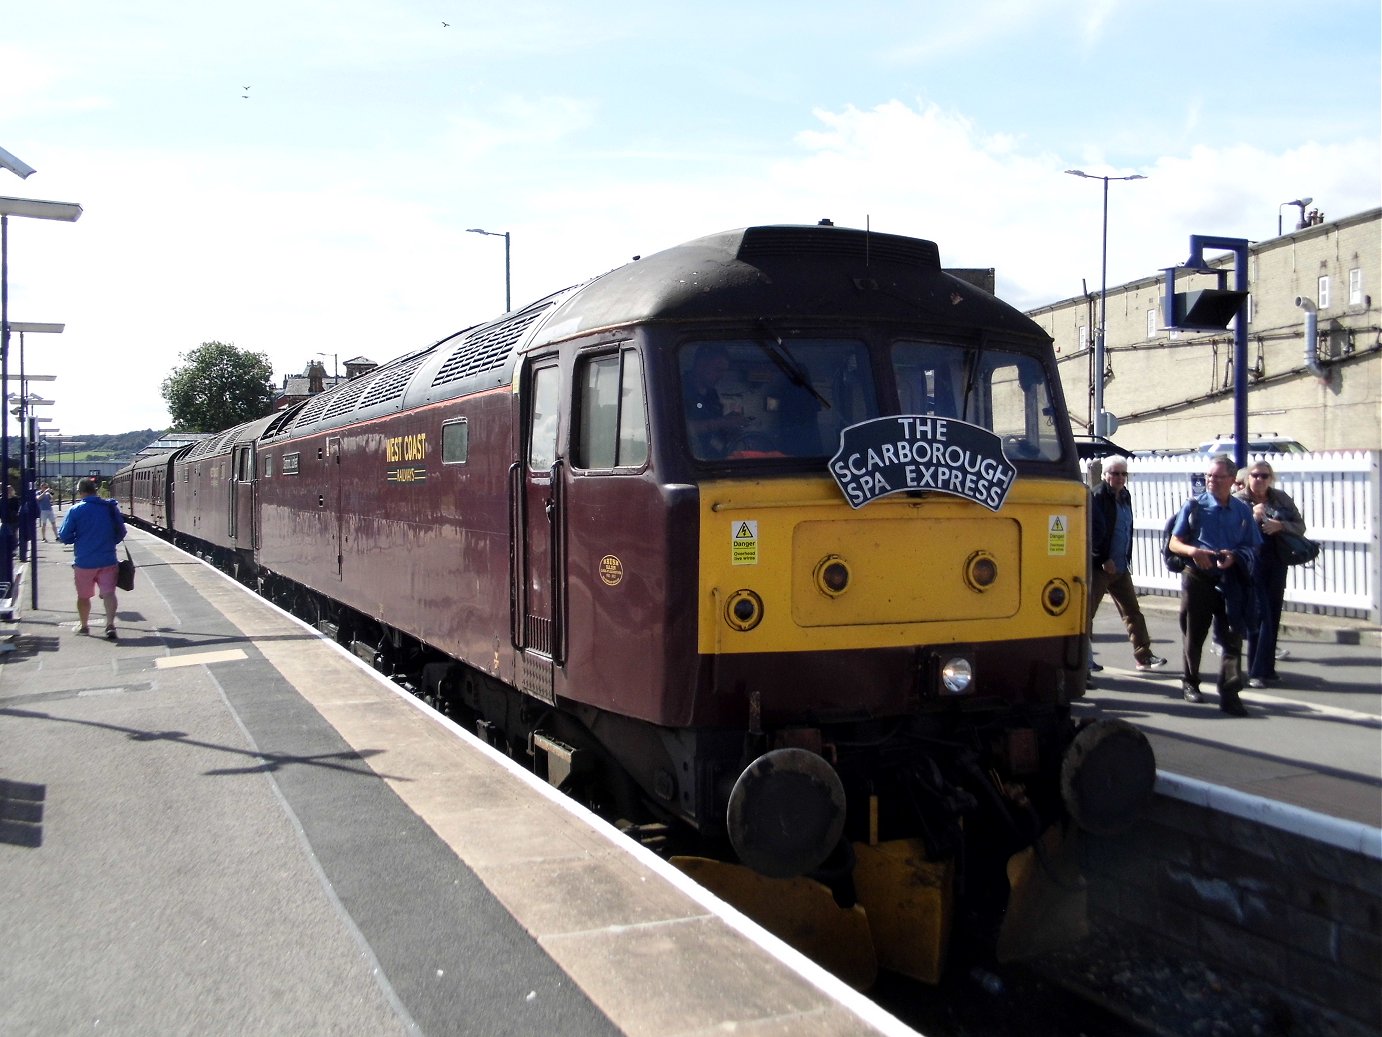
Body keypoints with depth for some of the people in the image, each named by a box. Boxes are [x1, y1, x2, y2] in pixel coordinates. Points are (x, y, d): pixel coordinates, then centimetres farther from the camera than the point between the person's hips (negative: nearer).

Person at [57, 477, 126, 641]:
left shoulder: (76, 510, -8)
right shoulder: (111, 508, 1)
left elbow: (64, 536, -5)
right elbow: (121, 533, 9)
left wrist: (78, 539, 14)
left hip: (84, 561, -1)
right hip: (108, 560, 1)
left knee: (83, 596, 15)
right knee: (108, 593, -2)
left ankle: (83, 625, 31)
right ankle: (110, 624, -20)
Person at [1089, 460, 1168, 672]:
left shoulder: (1125, 497, 13)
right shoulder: (1098, 497, -12)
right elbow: (1094, 532, -19)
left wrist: (1126, 559, 15)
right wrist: (1104, 560, -19)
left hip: (1120, 567, 8)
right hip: (1098, 566, -8)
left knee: (1132, 611, 9)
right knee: (1088, 611, -1)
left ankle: (1144, 656, 14)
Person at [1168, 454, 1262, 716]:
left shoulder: (1242, 510, 5)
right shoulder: (1194, 506, 0)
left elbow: (1253, 547, 7)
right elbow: (1174, 543, 1)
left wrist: (1235, 556, -14)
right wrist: (1192, 551, -20)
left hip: (1231, 581, 1)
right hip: (1198, 579, -1)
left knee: (1232, 638, -6)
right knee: (1194, 635, 12)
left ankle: (1229, 694, -4)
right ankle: (1189, 683, 31)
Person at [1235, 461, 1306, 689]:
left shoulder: (1281, 498, 7)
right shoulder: (1239, 501, -3)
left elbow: (1300, 526, 7)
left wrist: (1280, 526, -11)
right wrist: (1253, 517, -24)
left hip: (1276, 565, 4)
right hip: (1252, 565, -4)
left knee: (1273, 616, 8)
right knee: (1260, 616, -8)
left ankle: (1268, 668, 18)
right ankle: (1256, 672, -3)